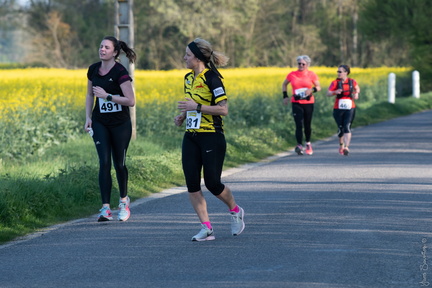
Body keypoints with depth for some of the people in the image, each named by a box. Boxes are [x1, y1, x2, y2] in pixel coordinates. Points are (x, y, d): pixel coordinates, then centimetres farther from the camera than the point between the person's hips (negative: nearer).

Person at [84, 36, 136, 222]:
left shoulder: (120, 72, -14)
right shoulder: (93, 70, 3)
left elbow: (131, 101, -18)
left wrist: (107, 95, -23)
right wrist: (88, 117, 5)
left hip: (120, 124, -3)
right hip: (100, 123, 4)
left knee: (119, 164, 7)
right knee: (104, 163, -9)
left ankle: (124, 200, 34)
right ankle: (106, 208, -12)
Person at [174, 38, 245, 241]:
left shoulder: (212, 78, -13)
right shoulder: (188, 78, 12)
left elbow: (223, 109, -18)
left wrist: (197, 106, -22)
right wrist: (182, 115, 8)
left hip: (212, 138, -8)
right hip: (191, 137, 8)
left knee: (212, 183, -4)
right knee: (192, 183, -3)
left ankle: (235, 211, 25)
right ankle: (206, 228, 2)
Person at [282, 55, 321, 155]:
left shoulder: (312, 75, 1)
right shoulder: (292, 75, 3)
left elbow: (318, 87, 5)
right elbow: (284, 84, 19)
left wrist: (312, 90, -17)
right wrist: (285, 96, 8)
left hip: (308, 103, 1)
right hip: (296, 103, -1)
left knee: (307, 125, 10)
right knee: (299, 125, -13)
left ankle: (308, 143, 33)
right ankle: (299, 146, -19)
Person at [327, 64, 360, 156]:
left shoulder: (352, 82, 4)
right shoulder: (335, 82, -2)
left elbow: (357, 89, 24)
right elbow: (328, 94, -13)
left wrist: (356, 93, 1)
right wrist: (335, 92, -33)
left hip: (350, 109, 0)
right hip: (338, 109, 0)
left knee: (347, 128, -15)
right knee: (341, 129, 7)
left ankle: (346, 147, -22)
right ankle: (341, 145, 34)